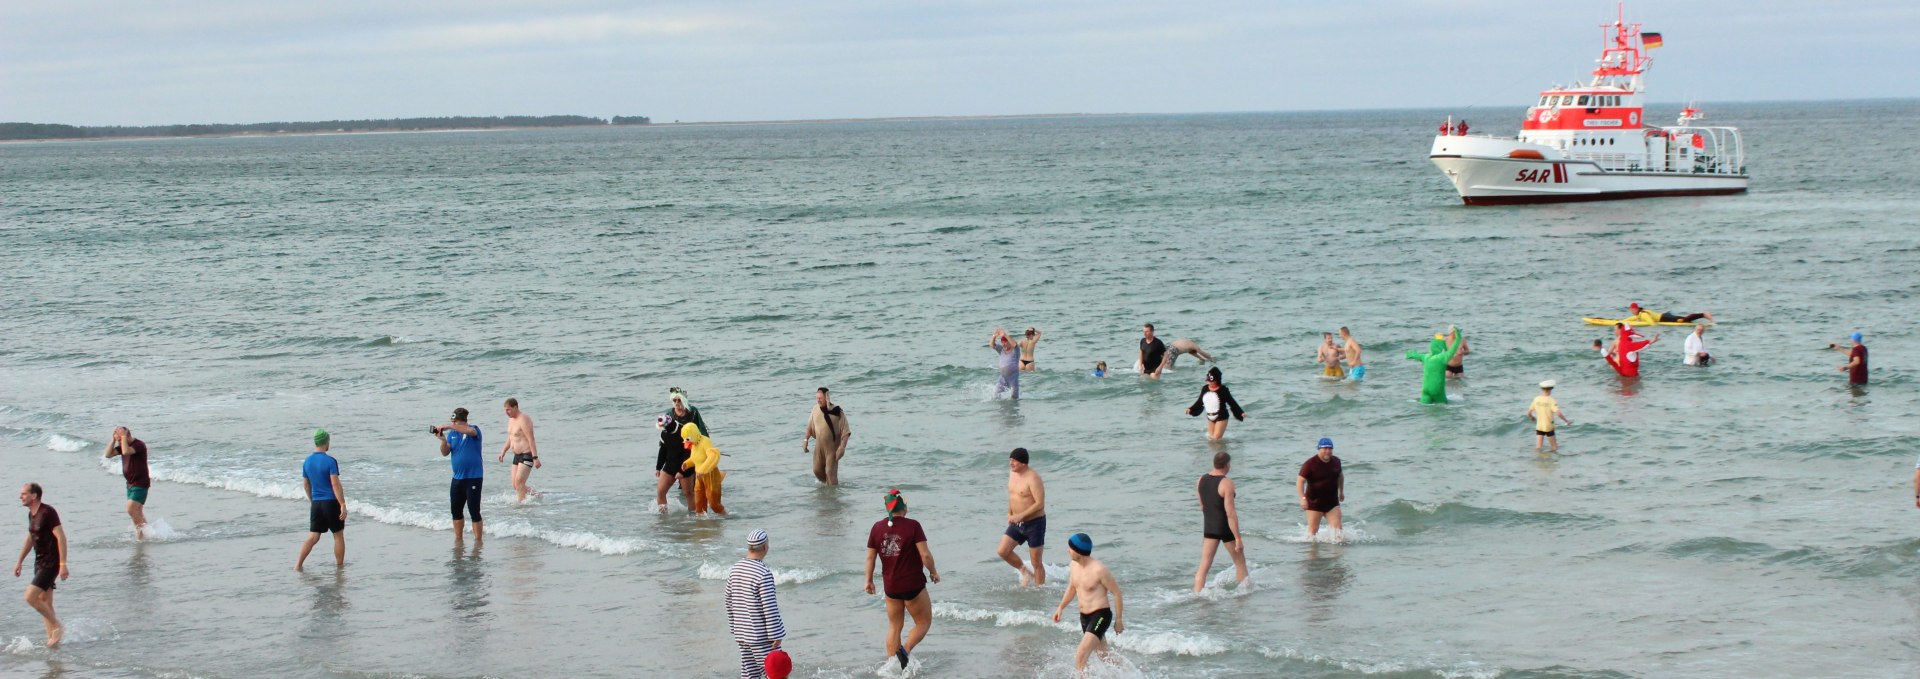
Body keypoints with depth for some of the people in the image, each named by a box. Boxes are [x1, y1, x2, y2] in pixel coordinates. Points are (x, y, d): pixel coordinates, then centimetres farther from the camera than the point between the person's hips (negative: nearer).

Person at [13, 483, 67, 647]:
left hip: (51, 564, -9)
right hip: (40, 563, 9)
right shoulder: (31, 514, 11)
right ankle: (53, 639, 15)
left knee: (30, 597, -16)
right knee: (44, 603, 10)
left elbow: (61, 537, -20)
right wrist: (19, 561, 25)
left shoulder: (47, 512, -17)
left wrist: (63, 564, -24)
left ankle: (57, 626, -2)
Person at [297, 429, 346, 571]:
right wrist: (343, 505, -16)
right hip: (331, 502, -5)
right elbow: (335, 484, -17)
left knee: (313, 537, 7)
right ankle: (340, 565, 17)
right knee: (338, 536, 9)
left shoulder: (307, 462, 6)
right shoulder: (330, 461, -13)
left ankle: (298, 564, -4)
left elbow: (306, 484, 15)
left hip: (316, 504, 5)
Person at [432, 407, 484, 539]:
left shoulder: (473, 430, -9)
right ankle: (458, 539, 25)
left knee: (474, 512, -6)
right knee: (456, 511, 13)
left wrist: (447, 426, -32)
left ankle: (478, 541, 0)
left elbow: (469, 430, -34)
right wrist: (443, 440, -15)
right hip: (457, 478, 7)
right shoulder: (452, 433, 8)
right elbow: (445, 453, 5)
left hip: (473, 478, -7)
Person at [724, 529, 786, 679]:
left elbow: (729, 602, 13)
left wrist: (734, 627, 22)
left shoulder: (735, 569, 6)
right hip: (762, 636, -8)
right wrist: (776, 635, -13)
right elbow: (769, 607, -19)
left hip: (742, 633, 8)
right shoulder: (764, 573, -19)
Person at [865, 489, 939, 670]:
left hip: (890, 586, 5)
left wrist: (869, 580, 16)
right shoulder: (912, 526, -14)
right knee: (924, 622, 12)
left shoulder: (877, 527, -1)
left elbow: (870, 557, 4)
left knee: (894, 626, 18)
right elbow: (925, 555, -16)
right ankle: (905, 650, -10)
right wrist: (933, 572, 2)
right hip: (913, 585, -5)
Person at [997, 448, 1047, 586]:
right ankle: (1024, 570, 20)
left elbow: (1040, 503, -25)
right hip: (1017, 523, 7)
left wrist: (1021, 515, -28)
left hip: (1034, 523, -7)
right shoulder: (1012, 473, 4)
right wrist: (1010, 514, 11)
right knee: (1003, 551, -3)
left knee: (1036, 563, 1)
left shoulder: (1032, 478, -21)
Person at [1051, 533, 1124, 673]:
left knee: (1080, 655, -21)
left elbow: (1116, 592, -12)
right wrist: (1060, 607, 13)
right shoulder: (1073, 565, 2)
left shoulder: (1099, 570, -21)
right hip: (1084, 616, 8)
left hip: (1100, 615, -8)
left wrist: (1119, 620, -7)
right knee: (1103, 656, 21)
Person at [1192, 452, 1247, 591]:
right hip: (1226, 528, -5)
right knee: (1240, 562, 15)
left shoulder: (1202, 480, 0)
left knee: (1204, 566, 5)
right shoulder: (1226, 483, -20)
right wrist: (1238, 539, -19)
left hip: (1209, 527, 5)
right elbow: (1230, 513, -22)